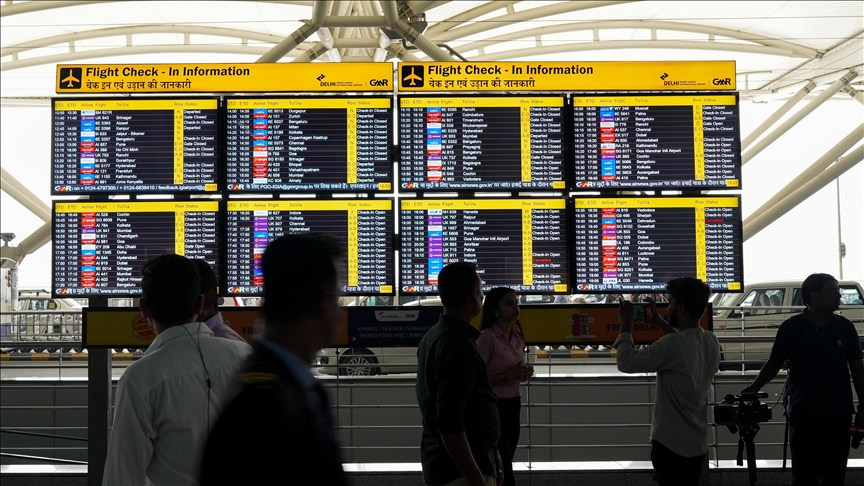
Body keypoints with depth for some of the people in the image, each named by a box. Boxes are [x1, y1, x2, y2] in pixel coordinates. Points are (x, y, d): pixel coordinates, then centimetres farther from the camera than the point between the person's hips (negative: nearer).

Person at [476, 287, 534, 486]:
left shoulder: (517, 337, 10)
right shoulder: (487, 338, -15)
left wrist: (524, 373, 4)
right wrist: (506, 376, -24)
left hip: (513, 404, 8)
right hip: (493, 405, -8)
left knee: (503, 466, 12)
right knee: (504, 470, -8)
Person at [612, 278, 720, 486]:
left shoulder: (672, 345, -23)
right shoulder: (711, 342, 2)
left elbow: (627, 362, -15)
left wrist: (626, 325, -4)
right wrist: (659, 322, 25)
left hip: (671, 443, -8)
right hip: (698, 443, 8)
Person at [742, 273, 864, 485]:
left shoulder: (845, 327, 3)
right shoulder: (791, 328, -3)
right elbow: (774, 363, 2)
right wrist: (755, 387, -13)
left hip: (839, 414, 2)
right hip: (804, 414, -2)